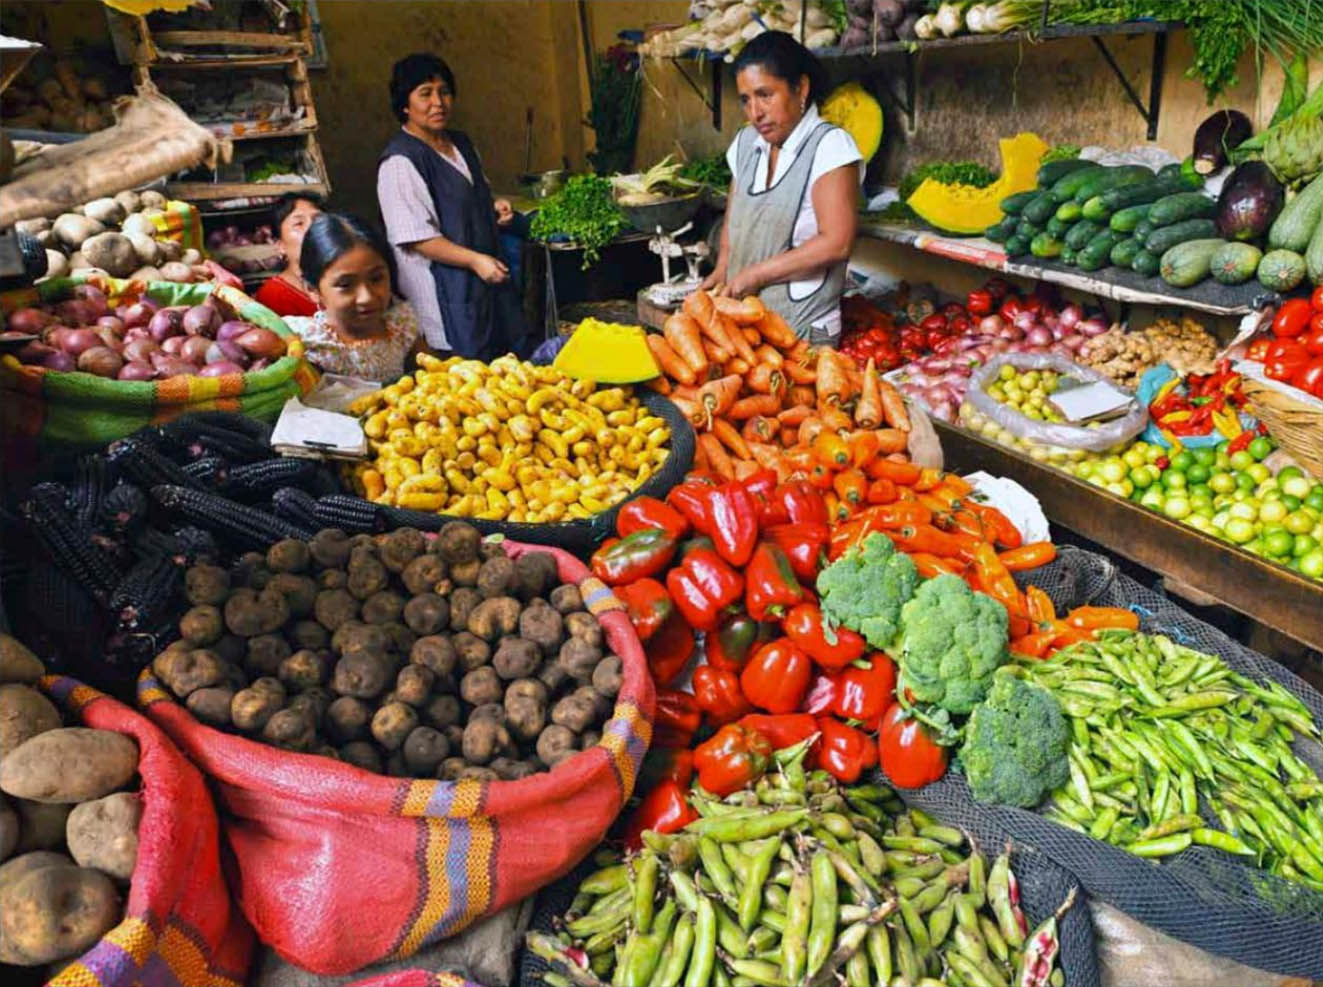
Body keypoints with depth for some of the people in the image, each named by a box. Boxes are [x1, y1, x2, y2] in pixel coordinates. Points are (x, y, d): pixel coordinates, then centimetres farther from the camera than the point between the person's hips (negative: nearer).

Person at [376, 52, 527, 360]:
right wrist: (475, 260, -25)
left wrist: (494, 207, 6)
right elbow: (415, 237, -20)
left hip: (489, 277, 9)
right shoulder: (400, 161, -14)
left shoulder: (461, 144, 14)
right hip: (445, 288, -9)